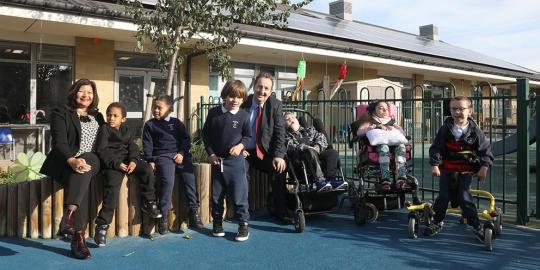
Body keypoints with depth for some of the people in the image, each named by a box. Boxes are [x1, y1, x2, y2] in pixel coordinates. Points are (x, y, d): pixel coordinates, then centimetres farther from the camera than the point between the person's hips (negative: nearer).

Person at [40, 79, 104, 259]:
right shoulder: (61, 113, 9)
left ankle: (69, 215, -50)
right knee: (81, 179, -37)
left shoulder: (97, 116, 25)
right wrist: (72, 160, -30)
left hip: (91, 161, 3)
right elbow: (59, 142, -9)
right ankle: (78, 237, -47)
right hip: (66, 163, -2)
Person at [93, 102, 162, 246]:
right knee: (113, 187, -25)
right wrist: (117, 164, -18)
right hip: (112, 162, -5)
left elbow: (133, 147, 10)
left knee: (147, 169, -19)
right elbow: (102, 151, -6)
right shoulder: (104, 129, 4)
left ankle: (149, 202, -3)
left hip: (127, 160, 5)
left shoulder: (126, 130, 19)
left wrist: (133, 160, -12)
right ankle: (102, 225, -21)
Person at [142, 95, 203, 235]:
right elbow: (147, 145, 7)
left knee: (190, 178, -18)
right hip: (162, 156, -2)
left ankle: (194, 211, -7)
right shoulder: (150, 124, 13)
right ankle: (163, 216, -18)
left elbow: (186, 139, 11)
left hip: (180, 155, 2)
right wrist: (150, 161, -5)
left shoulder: (177, 123, 17)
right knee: (168, 181, -27)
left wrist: (182, 153, -5)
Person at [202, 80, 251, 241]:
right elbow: (206, 134, 6)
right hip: (217, 160, 2)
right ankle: (217, 222, 28)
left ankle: (243, 225, 12)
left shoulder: (244, 116, -6)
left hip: (235, 161, -2)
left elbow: (248, 136, 5)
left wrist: (240, 146, -14)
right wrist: (210, 153, -1)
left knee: (239, 195, -1)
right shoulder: (214, 113, -3)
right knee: (216, 195, 12)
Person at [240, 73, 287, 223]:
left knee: (279, 169, -16)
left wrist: (278, 156, -20)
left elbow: (279, 132, -7)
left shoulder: (275, 105, -5)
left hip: (265, 152, 2)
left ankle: (281, 213, 1)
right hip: (244, 151, -1)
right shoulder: (243, 103, -9)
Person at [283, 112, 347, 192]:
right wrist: (305, 147, -16)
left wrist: (318, 146, -5)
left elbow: (321, 137, 19)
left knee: (333, 152, -23)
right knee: (310, 152, -36)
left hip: (317, 155, 4)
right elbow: (290, 147, 2)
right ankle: (319, 181, -51)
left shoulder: (310, 130, 35)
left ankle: (331, 179, -40)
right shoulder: (286, 135, 23)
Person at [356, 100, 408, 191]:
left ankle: (401, 179, -42)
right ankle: (385, 180, -45)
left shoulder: (392, 121, 36)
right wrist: (376, 127, -4)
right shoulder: (370, 122, 25)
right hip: (377, 144, -2)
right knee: (384, 147, -38)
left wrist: (393, 129, 3)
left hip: (393, 142, 3)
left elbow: (402, 133, 22)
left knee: (401, 146, -32)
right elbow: (359, 132, 5)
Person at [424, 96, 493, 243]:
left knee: (464, 197, -6)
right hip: (447, 169, 1)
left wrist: (484, 167, -9)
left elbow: (485, 149, -1)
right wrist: (435, 164, -12)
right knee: (443, 196, 2)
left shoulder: (475, 131, -6)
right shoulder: (445, 129, -6)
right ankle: (437, 222, 21)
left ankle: (476, 226, 9)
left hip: (466, 170, -1)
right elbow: (436, 147, -4)